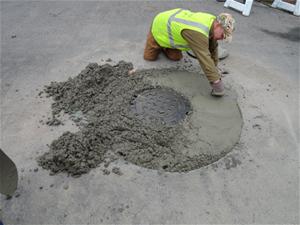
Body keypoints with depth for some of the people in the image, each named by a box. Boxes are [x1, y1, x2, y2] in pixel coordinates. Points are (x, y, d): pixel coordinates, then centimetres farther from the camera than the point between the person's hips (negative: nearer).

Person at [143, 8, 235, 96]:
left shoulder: (213, 20, -16)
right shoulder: (198, 32, -44)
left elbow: (213, 48, -3)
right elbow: (205, 59, -47)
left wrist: (214, 68, 3)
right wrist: (217, 83, -45)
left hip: (173, 23, 6)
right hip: (160, 26, -6)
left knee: (175, 57, 2)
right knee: (150, 57, 3)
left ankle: (164, 47, 29)